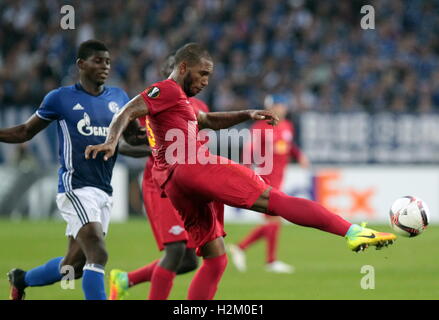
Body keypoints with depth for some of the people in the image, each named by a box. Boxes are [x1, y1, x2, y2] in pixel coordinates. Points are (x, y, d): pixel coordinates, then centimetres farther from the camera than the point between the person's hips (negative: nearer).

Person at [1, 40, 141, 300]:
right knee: (98, 255, -20)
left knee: (73, 266, 11)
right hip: (76, 188, -6)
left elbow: (134, 139, 13)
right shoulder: (60, 98, -1)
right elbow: (25, 132, 8)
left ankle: (21, 280, 37)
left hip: (104, 191, 6)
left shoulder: (119, 98, 11)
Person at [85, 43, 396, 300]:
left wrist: (247, 115, 26)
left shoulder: (180, 100, 33)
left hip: (174, 184, 10)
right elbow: (127, 113, -9)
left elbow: (209, 120, 41)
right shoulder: (167, 90, 3)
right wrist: (112, 142, -27)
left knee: (216, 258, 10)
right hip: (192, 166, -10)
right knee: (274, 199, -16)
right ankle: (353, 231, -25)